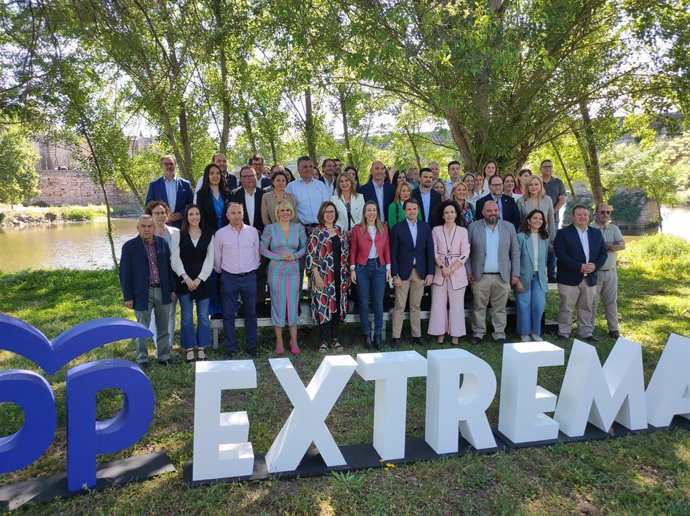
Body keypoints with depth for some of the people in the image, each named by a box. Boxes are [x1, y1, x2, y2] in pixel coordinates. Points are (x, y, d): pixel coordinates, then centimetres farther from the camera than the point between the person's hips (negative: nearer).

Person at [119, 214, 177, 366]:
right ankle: (142, 359, 21)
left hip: (162, 291, 4)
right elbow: (125, 274, -5)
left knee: (163, 328, 13)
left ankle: (164, 356, 27)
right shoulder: (130, 246, -5)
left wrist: (172, 289, 8)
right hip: (142, 293, -3)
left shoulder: (163, 243, 5)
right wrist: (128, 297, -7)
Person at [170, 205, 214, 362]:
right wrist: (186, 278, -12)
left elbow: (209, 260, 1)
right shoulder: (178, 235, 4)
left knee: (203, 316, 4)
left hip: (203, 281, 1)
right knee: (186, 317, 4)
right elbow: (175, 259, -2)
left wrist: (199, 279, -9)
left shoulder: (208, 236, 5)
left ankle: (201, 348, 15)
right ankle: (189, 349, 14)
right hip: (184, 281, 0)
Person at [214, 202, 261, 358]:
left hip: (249, 277, 2)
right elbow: (216, 258, 6)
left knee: (251, 313, 9)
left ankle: (251, 346, 20)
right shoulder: (220, 233, -2)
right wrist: (222, 272, 13)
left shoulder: (253, 231, 3)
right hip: (229, 278, -1)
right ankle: (231, 349, 13)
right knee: (229, 315, 4)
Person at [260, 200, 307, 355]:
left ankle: (294, 341, 16)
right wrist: (279, 256, -13)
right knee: (278, 304, 5)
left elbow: (304, 247, 7)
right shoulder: (270, 228, -2)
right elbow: (263, 249, -2)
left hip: (293, 270, 2)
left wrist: (295, 256, -11)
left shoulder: (298, 227, 4)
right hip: (276, 270, -1)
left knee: (293, 304, 5)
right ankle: (279, 341, 16)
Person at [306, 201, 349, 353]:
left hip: (339, 276, 5)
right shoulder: (317, 232, -5)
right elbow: (311, 255, -10)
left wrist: (345, 274, 11)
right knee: (324, 305, -2)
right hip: (323, 276, -5)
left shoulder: (339, 231, 11)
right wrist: (317, 276, -15)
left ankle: (335, 338, 20)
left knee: (337, 305, 9)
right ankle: (324, 340, 9)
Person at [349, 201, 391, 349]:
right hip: (362, 267, -1)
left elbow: (387, 249, 8)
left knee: (378, 302, 2)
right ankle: (367, 335, 13)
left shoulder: (383, 229, 7)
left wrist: (388, 269, 3)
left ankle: (378, 335, 12)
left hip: (379, 267, 1)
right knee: (364, 302, 4)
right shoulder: (358, 229, 2)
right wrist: (352, 269, -3)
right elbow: (353, 249, 2)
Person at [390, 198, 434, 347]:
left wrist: (430, 273, 0)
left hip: (420, 272, 3)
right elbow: (393, 253, -3)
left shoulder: (425, 227, 7)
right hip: (403, 272, -2)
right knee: (399, 306, 0)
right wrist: (395, 275, -9)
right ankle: (395, 336, 6)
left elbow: (430, 251, 6)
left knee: (416, 306, 10)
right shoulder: (397, 228, -1)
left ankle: (416, 335, 18)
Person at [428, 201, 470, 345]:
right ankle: (440, 334, 11)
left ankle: (455, 335, 12)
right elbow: (434, 252, 1)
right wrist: (442, 267, -13)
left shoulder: (462, 231, 4)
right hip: (440, 271, 1)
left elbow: (465, 254, -2)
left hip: (457, 272, 0)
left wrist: (451, 269, -12)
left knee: (457, 304, 3)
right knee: (438, 304, 2)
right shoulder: (436, 230, 6)